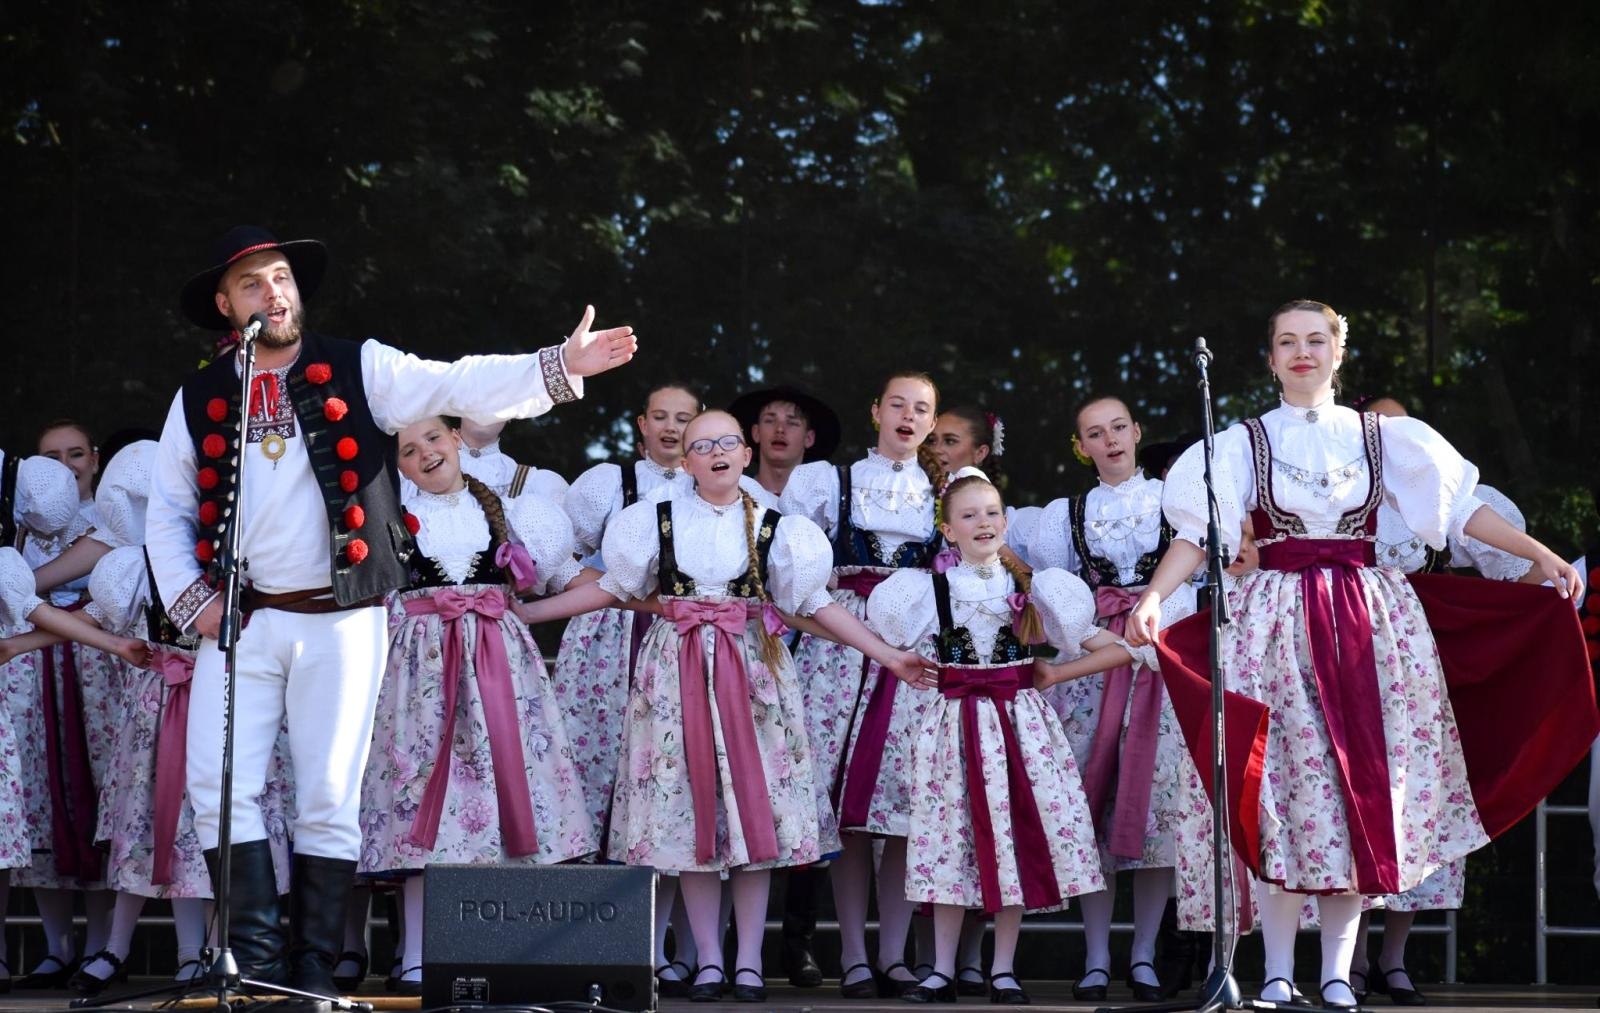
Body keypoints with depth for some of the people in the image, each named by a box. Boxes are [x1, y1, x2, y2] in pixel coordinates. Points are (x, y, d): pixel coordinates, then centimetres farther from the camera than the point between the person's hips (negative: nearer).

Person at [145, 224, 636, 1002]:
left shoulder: (358, 370, 3)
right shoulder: (199, 400, 10)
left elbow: (460, 386, -8)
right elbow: (168, 512, 15)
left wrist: (561, 367, -22)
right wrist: (190, 601, 1)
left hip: (341, 622, -2)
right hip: (240, 623, 2)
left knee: (328, 800, 0)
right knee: (220, 788, -6)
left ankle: (313, 969, 7)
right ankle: (255, 958, 1)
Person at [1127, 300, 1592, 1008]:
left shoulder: (1382, 437, 9)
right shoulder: (1245, 442, 4)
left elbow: (1460, 509, 7)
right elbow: (1200, 531, -6)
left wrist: (1541, 555, -1)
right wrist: (1153, 597, -22)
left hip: (1370, 623, 2)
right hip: (1279, 626, -2)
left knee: (1364, 781, -2)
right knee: (1288, 783, -6)